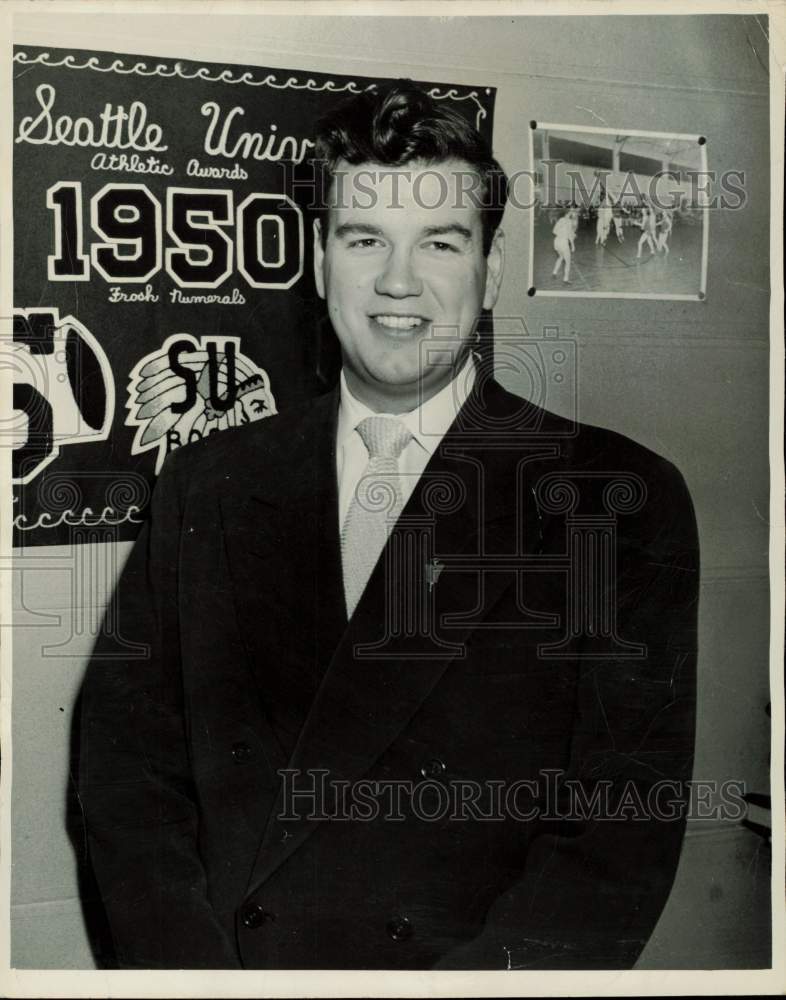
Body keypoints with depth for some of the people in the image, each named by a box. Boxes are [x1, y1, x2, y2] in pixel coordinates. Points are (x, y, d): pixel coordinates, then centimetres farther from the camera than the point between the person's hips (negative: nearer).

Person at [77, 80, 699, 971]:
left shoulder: (623, 501, -3)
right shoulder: (206, 485, 7)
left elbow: (623, 839, -6)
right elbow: (124, 759, 4)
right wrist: (190, 965, -9)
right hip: (219, 957, 2)